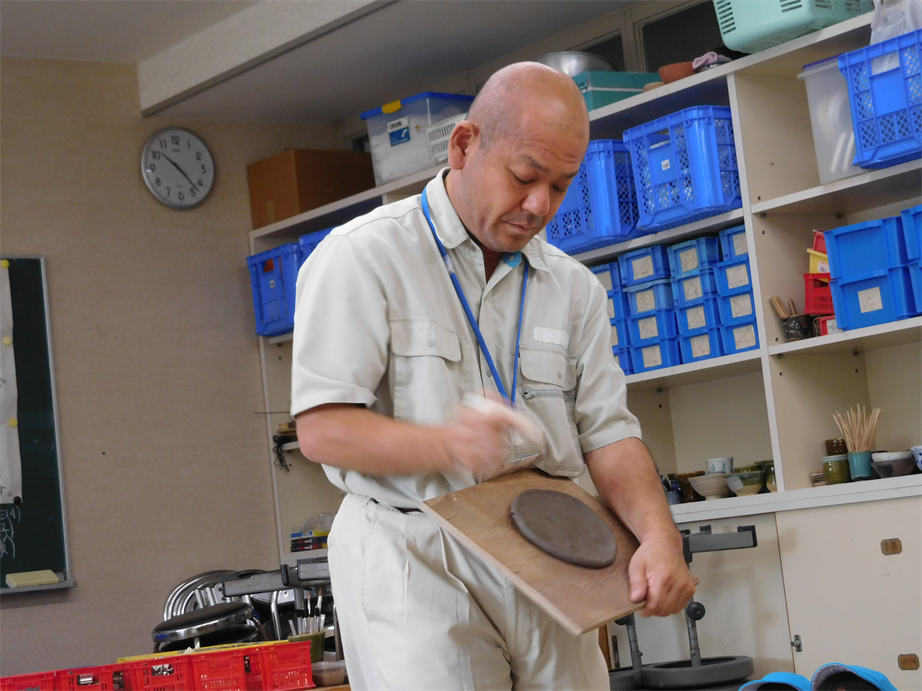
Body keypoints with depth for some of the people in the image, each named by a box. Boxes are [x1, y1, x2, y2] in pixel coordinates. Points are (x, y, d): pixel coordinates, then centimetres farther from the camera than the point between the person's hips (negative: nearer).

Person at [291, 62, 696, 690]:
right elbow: (323, 429, -11)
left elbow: (607, 432, 6)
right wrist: (446, 445, -28)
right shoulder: (363, 258, -5)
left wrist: (658, 533, -14)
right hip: (414, 564, -5)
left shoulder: (573, 286, 12)